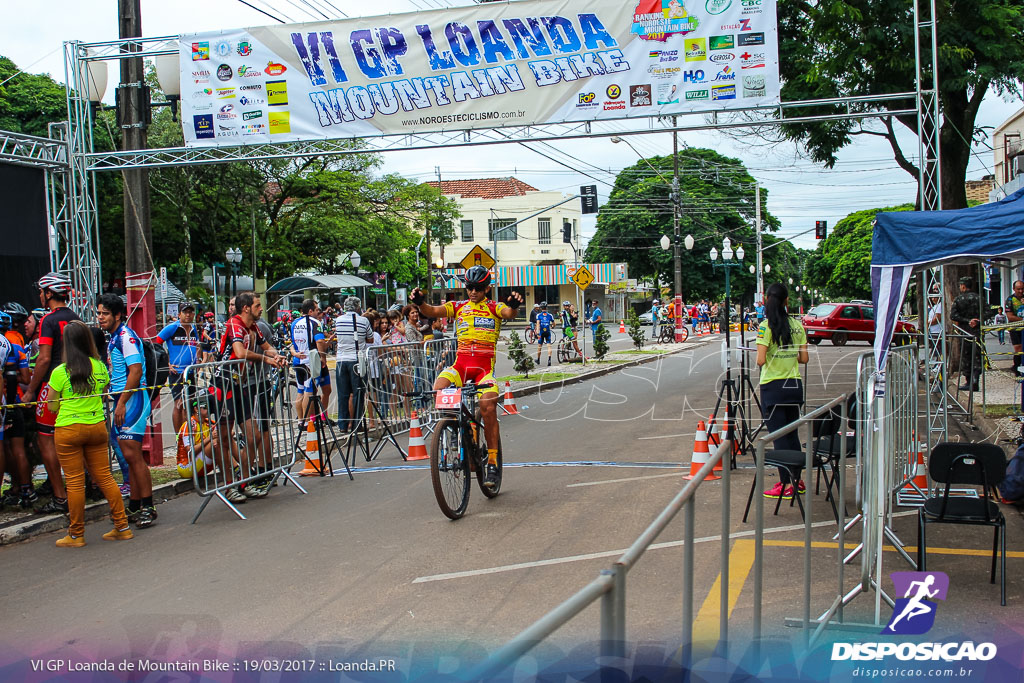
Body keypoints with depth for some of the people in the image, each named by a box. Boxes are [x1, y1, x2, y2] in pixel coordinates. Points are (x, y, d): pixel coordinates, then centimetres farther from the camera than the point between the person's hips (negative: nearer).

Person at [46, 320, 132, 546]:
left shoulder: (60, 372, -10)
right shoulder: (100, 367, 1)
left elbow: (52, 406, -1)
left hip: (68, 429, -4)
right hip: (97, 426, 4)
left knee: (75, 482, 3)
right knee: (104, 477, 12)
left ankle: (76, 535, 12)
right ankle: (122, 526, 13)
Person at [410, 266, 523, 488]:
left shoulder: (494, 308, 7)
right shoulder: (458, 307, 13)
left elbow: (508, 314, -15)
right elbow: (434, 312, -3)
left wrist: (514, 305, -39)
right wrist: (420, 303, -25)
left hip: (484, 366, -2)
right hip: (460, 363, 2)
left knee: (488, 407, -20)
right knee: (437, 390, -26)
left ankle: (492, 462, -8)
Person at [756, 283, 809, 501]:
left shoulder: (766, 327, -12)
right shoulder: (798, 325, 2)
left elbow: (761, 361, -18)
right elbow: (804, 358, 4)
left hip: (773, 387, -5)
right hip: (794, 385, 5)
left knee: (778, 436, 1)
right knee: (792, 434, 16)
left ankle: (786, 485, 4)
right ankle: (798, 480, 23)